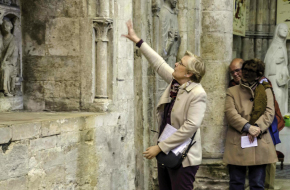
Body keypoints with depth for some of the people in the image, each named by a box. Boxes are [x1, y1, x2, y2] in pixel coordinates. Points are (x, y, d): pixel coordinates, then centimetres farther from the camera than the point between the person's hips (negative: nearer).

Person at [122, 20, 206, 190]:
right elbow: (158, 63, 16)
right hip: (166, 153, 9)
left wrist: (160, 147, -23)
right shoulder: (174, 81, 4)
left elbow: (190, 126, -25)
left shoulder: (197, 94, -19)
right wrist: (137, 41, 20)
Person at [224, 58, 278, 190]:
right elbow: (230, 112, -5)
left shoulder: (265, 90, 13)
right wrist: (248, 127, -18)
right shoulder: (232, 91, 10)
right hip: (237, 144, 0)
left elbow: (270, 112, 2)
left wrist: (257, 128, -16)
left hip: (260, 144, 1)